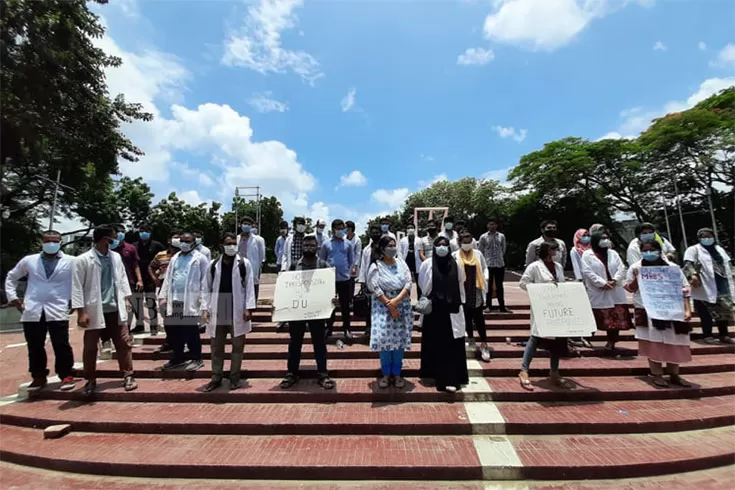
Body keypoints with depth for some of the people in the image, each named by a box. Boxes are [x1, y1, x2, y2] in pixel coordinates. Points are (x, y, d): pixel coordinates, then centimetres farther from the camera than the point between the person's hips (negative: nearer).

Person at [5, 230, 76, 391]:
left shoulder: (70, 262, 0)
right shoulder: (28, 261, 9)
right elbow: (11, 278, 22)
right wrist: (12, 297, 11)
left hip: (58, 311, -3)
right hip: (32, 312, 3)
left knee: (61, 346, -1)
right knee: (35, 347, 12)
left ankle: (66, 376, 10)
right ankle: (39, 377, 26)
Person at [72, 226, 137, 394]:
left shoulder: (116, 257, 5)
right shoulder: (83, 260, -9)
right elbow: (77, 287, -10)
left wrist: (126, 298, 8)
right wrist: (81, 312, -12)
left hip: (115, 309, 4)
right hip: (95, 311, -3)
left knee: (124, 344, 5)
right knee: (90, 348, 10)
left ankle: (128, 376, 16)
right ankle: (90, 380, 26)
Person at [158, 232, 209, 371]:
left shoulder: (200, 259, -1)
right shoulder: (174, 258, 17)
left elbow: (204, 281, -6)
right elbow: (168, 278, 16)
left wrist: (203, 302, -12)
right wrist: (163, 296, 6)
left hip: (190, 302, -6)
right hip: (173, 301, 6)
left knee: (191, 332, 0)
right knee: (174, 331, 12)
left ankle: (196, 359, 13)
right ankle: (178, 358, 27)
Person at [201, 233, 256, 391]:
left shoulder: (244, 264, 0)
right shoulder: (214, 265, 8)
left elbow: (249, 287, -3)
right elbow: (208, 288, 10)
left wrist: (249, 308, -10)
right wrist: (206, 308, 3)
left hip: (237, 311, -2)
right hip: (218, 311, 3)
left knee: (237, 346, 7)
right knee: (216, 347, 12)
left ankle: (234, 378, 21)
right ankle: (216, 378, 26)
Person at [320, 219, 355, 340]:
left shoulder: (348, 244, 5)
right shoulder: (326, 244, 2)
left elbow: (351, 260, 11)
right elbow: (321, 260, 7)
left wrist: (349, 272, 1)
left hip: (345, 279, 1)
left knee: (345, 305, 7)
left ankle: (346, 328, 18)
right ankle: (329, 327, 22)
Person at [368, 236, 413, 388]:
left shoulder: (401, 263, 3)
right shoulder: (376, 266, -6)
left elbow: (408, 283, -4)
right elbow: (375, 288, -12)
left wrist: (397, 300, -17)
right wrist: (390, 305, -15)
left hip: (402, 306, 3)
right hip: (383, 307, -2)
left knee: (400, 339, 6)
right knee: (385, 339, -3)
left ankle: (397, 373, 19)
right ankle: (386, 374, 13)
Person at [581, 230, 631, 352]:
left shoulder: (613, 253, 13)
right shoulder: (587, 254, -2)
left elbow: (621, 268, 4)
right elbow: (587, 272, -12)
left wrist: (615, 280, -13)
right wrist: (602, 283, -19)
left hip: (615, 292, 5)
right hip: (597, 293, -4)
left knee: (617, 318, 4)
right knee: (599, 319, 1)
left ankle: (611, 341, 15)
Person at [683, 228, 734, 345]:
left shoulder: (719, 249, 20)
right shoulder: (693, 249, -1)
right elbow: (688, 264, -14)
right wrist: (692, 275, -31)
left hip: (722, 285, 6)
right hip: (704, 287, -6)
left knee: (724, 310, 9)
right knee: (706, 313, -1)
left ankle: (724, 335, 20)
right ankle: (708, 335, 6)